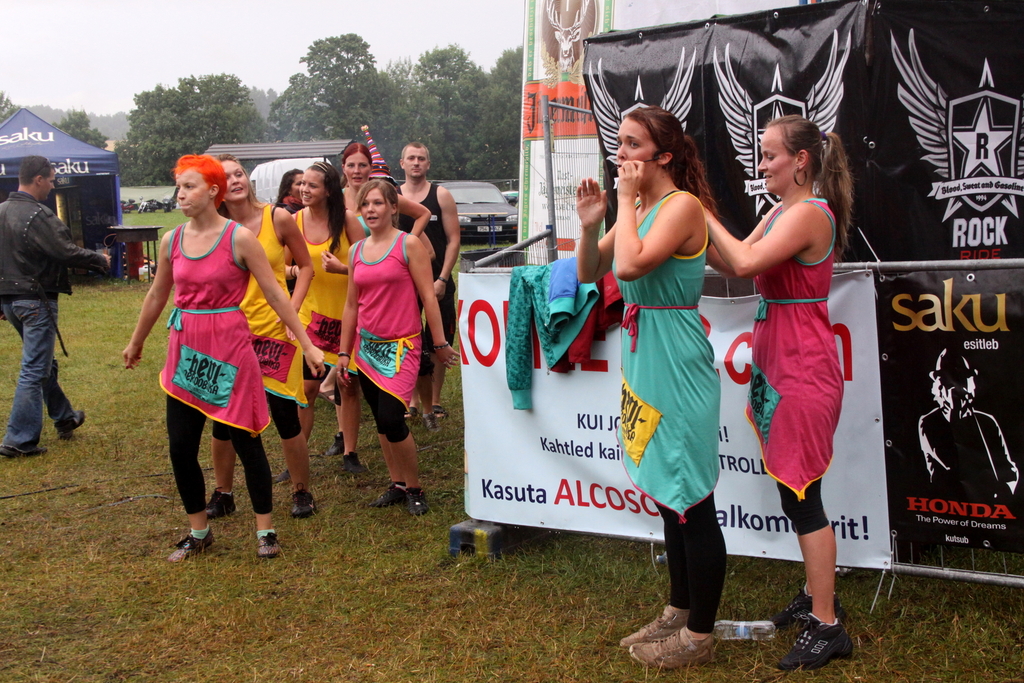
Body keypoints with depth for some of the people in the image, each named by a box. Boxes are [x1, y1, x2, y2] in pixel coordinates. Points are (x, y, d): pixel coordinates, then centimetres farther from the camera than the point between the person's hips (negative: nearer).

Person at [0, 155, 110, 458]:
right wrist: (100, 260, -3)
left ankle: (64, 418, 36)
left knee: (43, 363, 22)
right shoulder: (38, 215, -19)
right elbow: (67, 252, -22)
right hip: (35, 300, -9)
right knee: (34, 370, -2)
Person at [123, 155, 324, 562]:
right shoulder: (172, 241, 5)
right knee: (180, 446, 6)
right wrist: (136, 343, 28)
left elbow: (276, 295, -7)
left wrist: (307, 345, -9)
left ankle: (265, 531, 16)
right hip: (186, 349, 5)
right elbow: (157, 296, 19)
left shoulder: (239, 239, -9)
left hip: (230, 349, -4)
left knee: (245, 440, 2)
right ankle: (198, 532, 23)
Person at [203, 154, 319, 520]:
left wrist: (293, 308, -7)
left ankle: (302, 493, 19)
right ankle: (223, 494, 26)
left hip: (273, 331, -2)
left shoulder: (277, 218, -3)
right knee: (222, 419, 7)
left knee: (285, 416, 0)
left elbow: (306, 266, 5)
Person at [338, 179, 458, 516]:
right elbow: (352, 305, 14)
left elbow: (428, 297, -7)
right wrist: (344, 352, 14)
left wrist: (440, 343, -7)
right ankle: (397, 484, 24)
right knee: (381, 421, 10)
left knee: (391, 419, -15)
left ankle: (415, 488, 3)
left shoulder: (409, 245, -6)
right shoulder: (356, 251, 9)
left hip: (401, 346, -6)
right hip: (367, 346, 6)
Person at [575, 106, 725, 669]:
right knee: (669, 497, 19)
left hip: (678, 365, -9)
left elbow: (631, 265, -28)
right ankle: (678, 613, 33)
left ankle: (699, 636, 12)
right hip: (644, 358, 9)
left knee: (691, 501, 0)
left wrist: (628, 200, -16)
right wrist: (590, 222, -2)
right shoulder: (638, 208, 11)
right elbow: (588, 273, 14)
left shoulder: (683, 204, -14)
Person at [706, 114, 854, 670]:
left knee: (799, 492, -4)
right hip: (778, 366, 10)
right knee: (796, 488, 16)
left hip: (803, 373, -10)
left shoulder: (809, 214, -16)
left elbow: (746, 262, -28)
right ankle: (816, 595, 30)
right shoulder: (781, 213, 14)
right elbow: (735, 266, 9)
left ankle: (826, 626, 5)